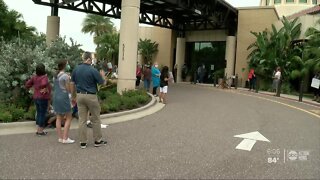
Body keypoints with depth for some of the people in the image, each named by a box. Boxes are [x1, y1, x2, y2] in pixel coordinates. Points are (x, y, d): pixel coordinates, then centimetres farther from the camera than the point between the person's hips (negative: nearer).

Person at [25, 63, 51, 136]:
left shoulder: (34, 77, 3)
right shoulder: (44, 77, -17)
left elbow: (27, 84, 5)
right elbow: (44, 84, -37)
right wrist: (46, 89, -18)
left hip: (36, 98, 7)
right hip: (43, 98, -7)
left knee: (39, 113, 17)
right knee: (42, 114, 2)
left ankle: (38, 130, 23)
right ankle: (40, 131, 8)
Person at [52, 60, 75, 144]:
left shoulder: (55, 76, 11)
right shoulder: (65, 75, -12)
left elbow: (55, 87, 14)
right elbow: (68, 89, -12)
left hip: (56, 97, 8)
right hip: (64, 97, -8)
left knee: (59, 118, 10)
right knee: (68, 117, 0)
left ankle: (60, 137, 13)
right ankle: (65, 138, -3)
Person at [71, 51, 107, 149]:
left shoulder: (76, 69, 3)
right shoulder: (93, 70, -14)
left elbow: (73, 83, 8)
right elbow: (103, 83, -6)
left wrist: (74, 96, 18)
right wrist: (102, 75, 15)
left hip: (80, 96, 5)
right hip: (91, 96, -5)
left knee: (82, 119, 8)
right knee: (95, 119, 8)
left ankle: (82, 142, 12)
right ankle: (98, 140, 17)